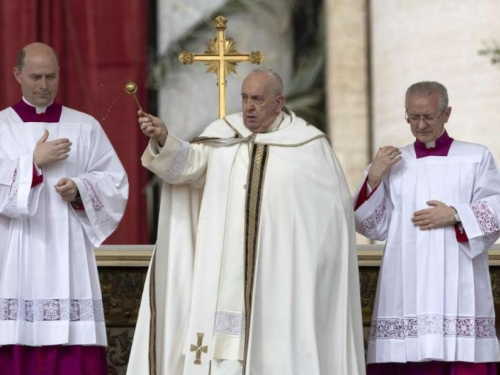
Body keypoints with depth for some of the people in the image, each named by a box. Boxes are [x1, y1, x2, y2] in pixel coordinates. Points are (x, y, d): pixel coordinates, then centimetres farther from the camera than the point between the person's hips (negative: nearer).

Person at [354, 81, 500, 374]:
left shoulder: (476, 158, 9)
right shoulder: (391, 164, 14)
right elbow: (373, 228, 9)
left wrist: (455, 216, -11)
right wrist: (373, 180, -5)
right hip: (406, 291, 2)